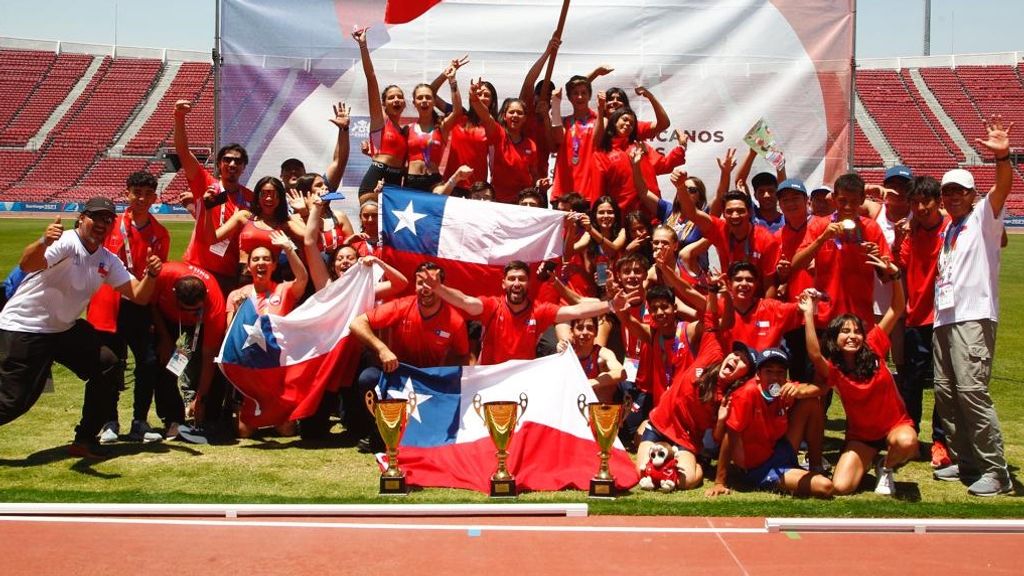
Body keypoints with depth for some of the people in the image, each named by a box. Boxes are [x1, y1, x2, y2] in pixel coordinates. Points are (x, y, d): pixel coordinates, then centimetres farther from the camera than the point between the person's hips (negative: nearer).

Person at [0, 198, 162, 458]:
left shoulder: (108, 261, 3)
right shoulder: (66, 242, -20)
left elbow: (138, 296, -1)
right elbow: (26, 264, -39)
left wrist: (151, 274, -22)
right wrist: (43, 243, -61)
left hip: (64, 329, 8)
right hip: (22, 328, -7)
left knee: (108, 364, -6)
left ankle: (85, 440, 4)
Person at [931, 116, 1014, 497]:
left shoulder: (984, 218, 1)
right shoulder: (946, 229, 22)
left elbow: (1003, 188, -18)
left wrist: (1002, 157, -36)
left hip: (974, 316, -8)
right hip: (944, 317, 8)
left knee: (971, 390, -17)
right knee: (945, 391, 8)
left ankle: (995, 471, -13)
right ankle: (964, 461, 18)